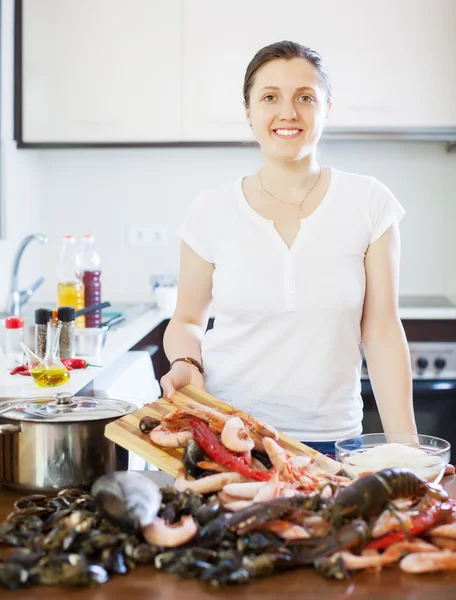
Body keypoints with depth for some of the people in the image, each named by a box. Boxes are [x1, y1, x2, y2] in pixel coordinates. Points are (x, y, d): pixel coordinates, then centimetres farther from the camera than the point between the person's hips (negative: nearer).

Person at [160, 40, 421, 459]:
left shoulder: (368, 203, -3)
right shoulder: (212, 212, -2)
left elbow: (381, 330, -3)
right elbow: (187, 321, 9)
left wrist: (407, 452, -7)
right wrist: (186, 363, -13)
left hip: (329, 436, 0)